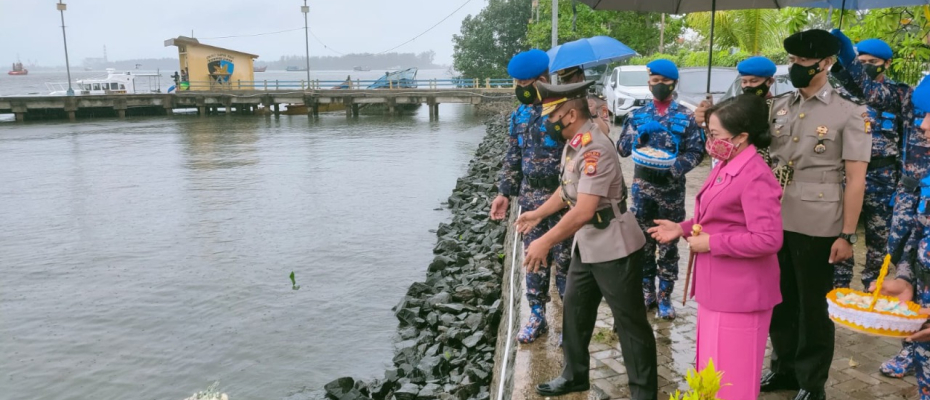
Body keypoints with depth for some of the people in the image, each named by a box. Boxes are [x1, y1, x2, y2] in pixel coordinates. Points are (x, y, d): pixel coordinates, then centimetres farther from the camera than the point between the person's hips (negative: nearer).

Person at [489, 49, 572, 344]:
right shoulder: (520, 114, 7)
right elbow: (513, 157, 15)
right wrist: (505, 192, 11)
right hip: (530, 197, 6)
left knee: (564, 260, 4)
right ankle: (537, 317, 26)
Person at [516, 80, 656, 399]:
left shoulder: (596, 149, -26)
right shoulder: (573, 144, 4)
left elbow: (584, 210, -31)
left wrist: (545, 242, -27)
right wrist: (538, 214, 23)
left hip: (614, 248, -10)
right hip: (586, 244, 10)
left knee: (629, 321, 5)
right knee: (574, 309, 19)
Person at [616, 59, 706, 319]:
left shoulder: (686, 117, 1)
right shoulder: (639, 115, 7)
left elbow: (696, 151, -4)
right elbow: (622, 148, 3)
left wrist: (674, 168, -20)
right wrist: (640, 133, -14)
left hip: (672, 188, -2)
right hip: (642, 186, 2)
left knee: (669, 243, 5)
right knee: (643, 241, 9)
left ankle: (665, 297, 15)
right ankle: (647, 292, 22)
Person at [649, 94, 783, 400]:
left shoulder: (756, 176, -22)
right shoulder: (725, 166, 9)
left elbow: (768, 239, -28)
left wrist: (710, 243, -22)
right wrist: (682, 228, 7)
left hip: (740, 293, -10)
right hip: (717, 288, 10)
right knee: (714, 375, 22)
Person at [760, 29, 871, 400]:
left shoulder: (849, 112, -6)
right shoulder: (779, 106, 7)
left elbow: (856, 179, -8)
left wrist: (847, 234, -10)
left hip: (817, 227, -4)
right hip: (774, 221, 4)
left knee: (813, 306, 10)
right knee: (780, 299, 16)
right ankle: (784, 367, 36)